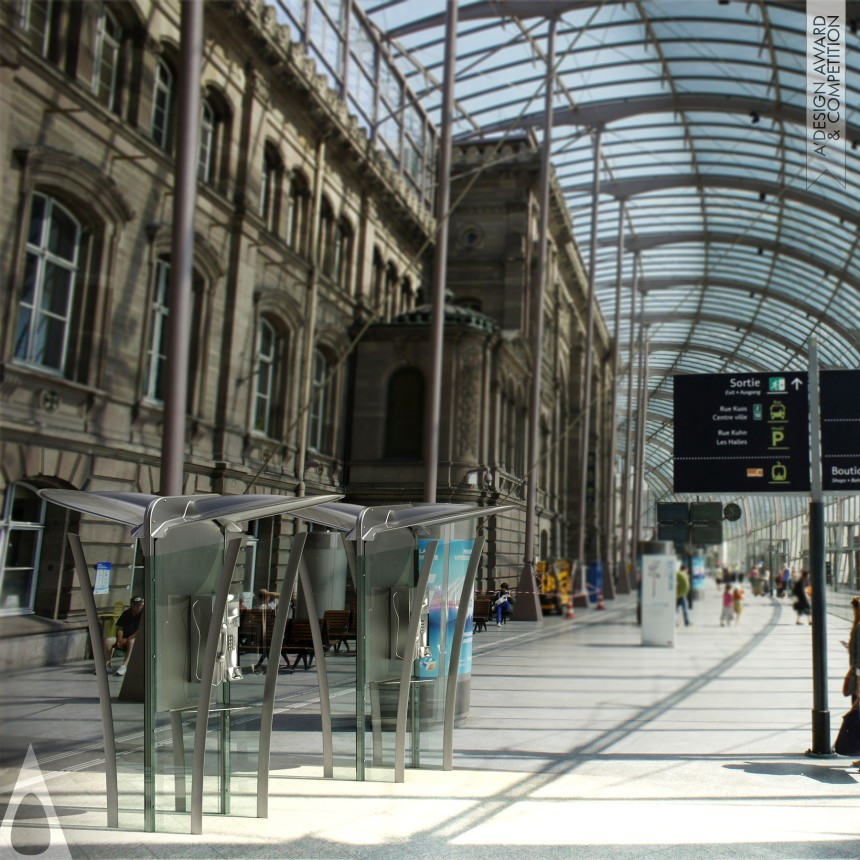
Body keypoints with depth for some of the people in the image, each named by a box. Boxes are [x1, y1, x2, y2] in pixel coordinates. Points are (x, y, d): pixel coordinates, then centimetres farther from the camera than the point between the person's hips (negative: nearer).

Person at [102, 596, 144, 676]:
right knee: (107, 640, -15)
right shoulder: (126, 614, 9)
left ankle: (124, 666, -51)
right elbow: (120, 628, 7)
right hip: (125, 640, 6)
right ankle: (107, 665, -15)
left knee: (132, 642, -41)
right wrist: (119, 639, -13)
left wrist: (127, 639, -20)